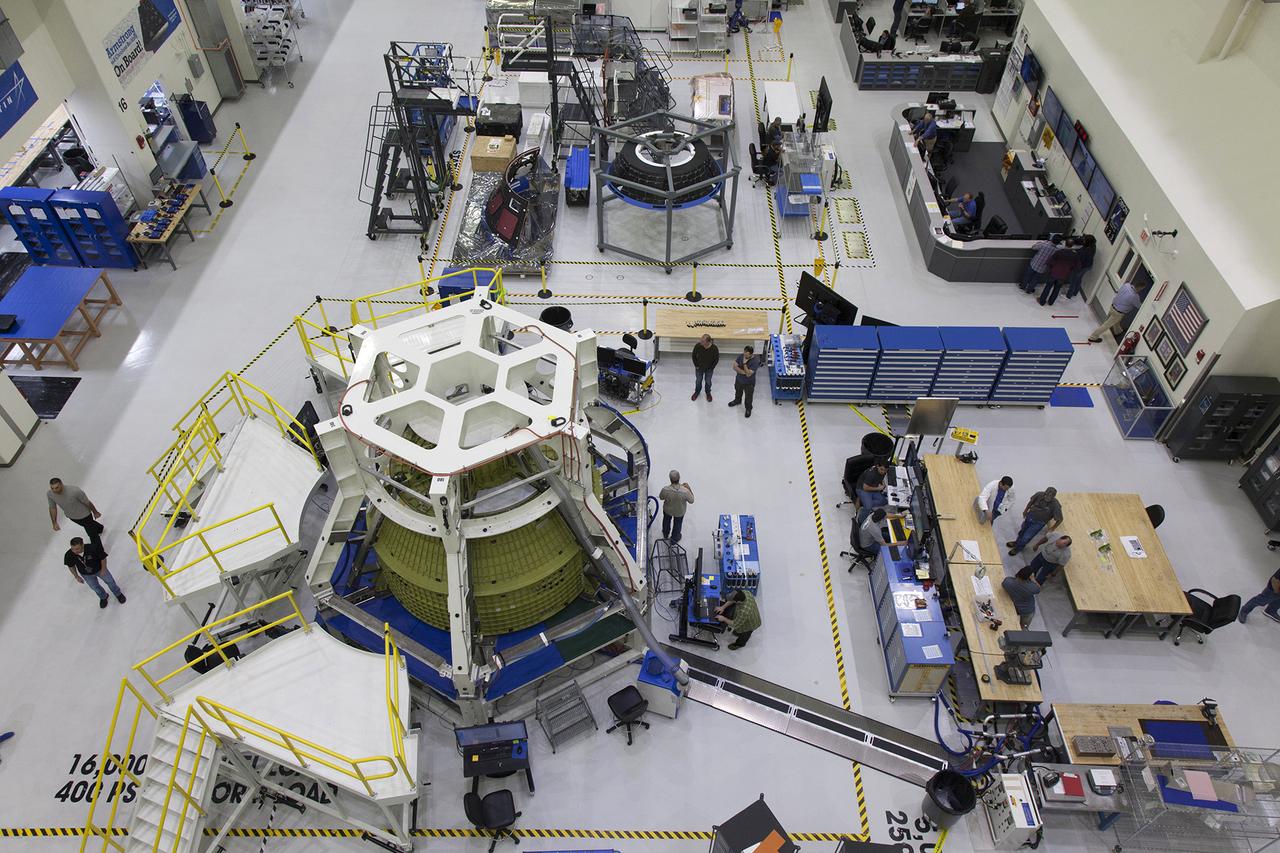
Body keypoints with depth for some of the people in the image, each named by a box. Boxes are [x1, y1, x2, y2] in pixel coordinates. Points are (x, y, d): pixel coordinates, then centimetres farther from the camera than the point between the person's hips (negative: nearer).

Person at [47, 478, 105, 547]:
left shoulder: (75, 491, -40)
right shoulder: (49, 494, -25)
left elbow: (87, 503, -22)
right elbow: (52, 508, -6)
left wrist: (95, 513, -7)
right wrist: (54, 523, 0)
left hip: (84, 515, -6)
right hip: (71, 517, 6)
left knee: (92, 534, 3)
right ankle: (100, 528, 64)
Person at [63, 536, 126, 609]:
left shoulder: (93, 548, -39)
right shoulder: (69, 555, -31)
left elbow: (103, 558, -20)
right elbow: (71, 566, -9)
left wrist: (103, 569, -13)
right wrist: (76, 576, -3)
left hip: (99, 569, -2)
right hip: (86, 575, 2)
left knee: (110, 581, 21)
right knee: (95, 587, 25)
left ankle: (118, 594, 53)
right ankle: (103, 597, 59)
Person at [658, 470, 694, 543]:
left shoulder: (665, 489, -37)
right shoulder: (685, 491, -39)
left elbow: (661, 497, -14)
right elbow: (691, 501, -18)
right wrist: (689, 488, -12)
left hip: (667, 510, 1)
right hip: (680, 512, -1)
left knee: (667, 521, 35)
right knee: (677, 524, 31)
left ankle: (665, 535, 62)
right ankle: (674, 538, 56)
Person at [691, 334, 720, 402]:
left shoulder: (714, 348, -32)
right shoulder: (697, 346, -30)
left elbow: (716, 359, -13)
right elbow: (694, 356, -10)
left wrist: (711, 368, -8)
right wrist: (696, 365, -5)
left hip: (709, 369, -1)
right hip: (699, 368, 1)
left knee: (708, 381, 23)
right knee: (698, 380, 24)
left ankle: (708, 393, 52)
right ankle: (697, 391, 54)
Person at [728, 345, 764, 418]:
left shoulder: (755, 361, -32)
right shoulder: (741, 356, -17)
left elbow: (748, 374, -35)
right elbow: (735, 367, -18)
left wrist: (744, 363, -38)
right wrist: (744, 372, -29)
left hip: (749, 383, -5)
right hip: (739, 380, 5)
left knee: (748, 397, 17)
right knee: (738, 392, 33)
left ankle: (748, 409, 44)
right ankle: (737, 400, 64)